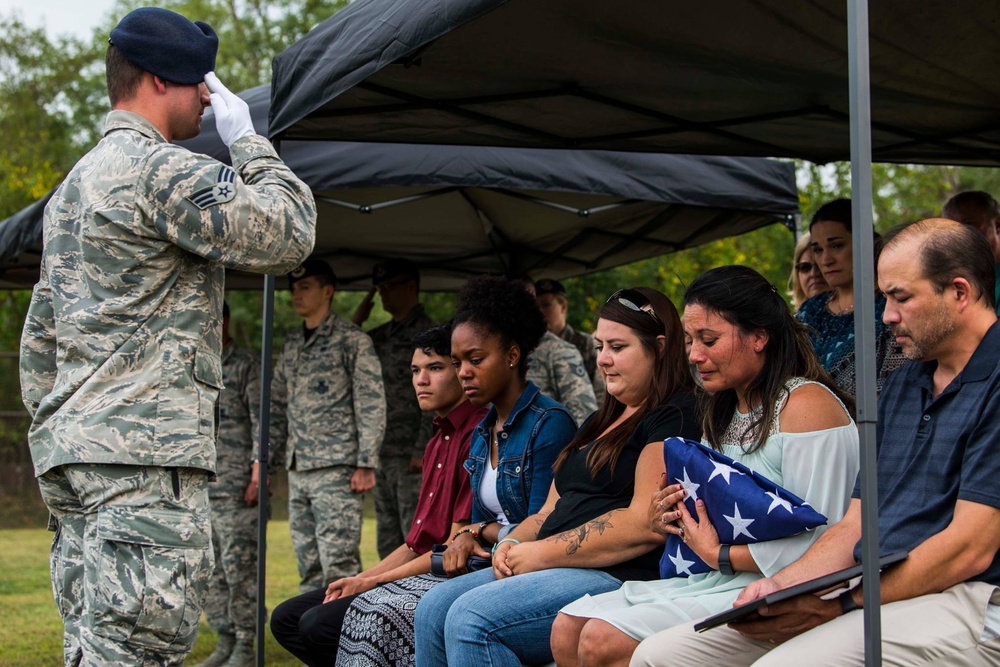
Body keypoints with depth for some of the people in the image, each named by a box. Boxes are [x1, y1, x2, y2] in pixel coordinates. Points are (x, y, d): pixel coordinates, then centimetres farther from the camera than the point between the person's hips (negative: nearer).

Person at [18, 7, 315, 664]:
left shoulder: (73, 185, 24)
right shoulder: (165, 171, -8)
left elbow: (38, 337, 25)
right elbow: (289, 234, -10)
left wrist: (51, 430, 26)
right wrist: (248, 140, 3)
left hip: (70, 447, 10)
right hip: (145, 452, -10)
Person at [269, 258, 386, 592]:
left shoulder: (351, 340, -3)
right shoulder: (292, 343, 17)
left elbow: (372, 404, -8)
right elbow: (277, 404, 21)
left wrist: (365, 464, -13)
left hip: (336, 468, -7)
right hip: (298, 471, 7)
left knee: (338, 565, -9)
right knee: (308, 565, 9)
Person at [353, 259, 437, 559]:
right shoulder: (383, 335, 16)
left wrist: (422, 451, -18)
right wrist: (356, 322, 8)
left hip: (411, 456, -8)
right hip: (382, 454, 8)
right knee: (388, 542, 11)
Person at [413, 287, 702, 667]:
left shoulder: (675, 417, -7)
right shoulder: (599, 424, 25)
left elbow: (645, 524, -19)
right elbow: (551, 510, 25)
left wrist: (542, 553, -15)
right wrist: (513, 543, 2)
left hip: (624, 578, -10)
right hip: (556, 568, 10)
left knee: (472, 618, -25)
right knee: (434, 609, -3)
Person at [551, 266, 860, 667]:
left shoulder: (805, 405, -13)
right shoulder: (723, 411, 17)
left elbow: (816, 545, -20)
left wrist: (718, 555, -12)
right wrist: (674, 520, 5)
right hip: (709, 580, 9)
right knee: (568, 628, -4)